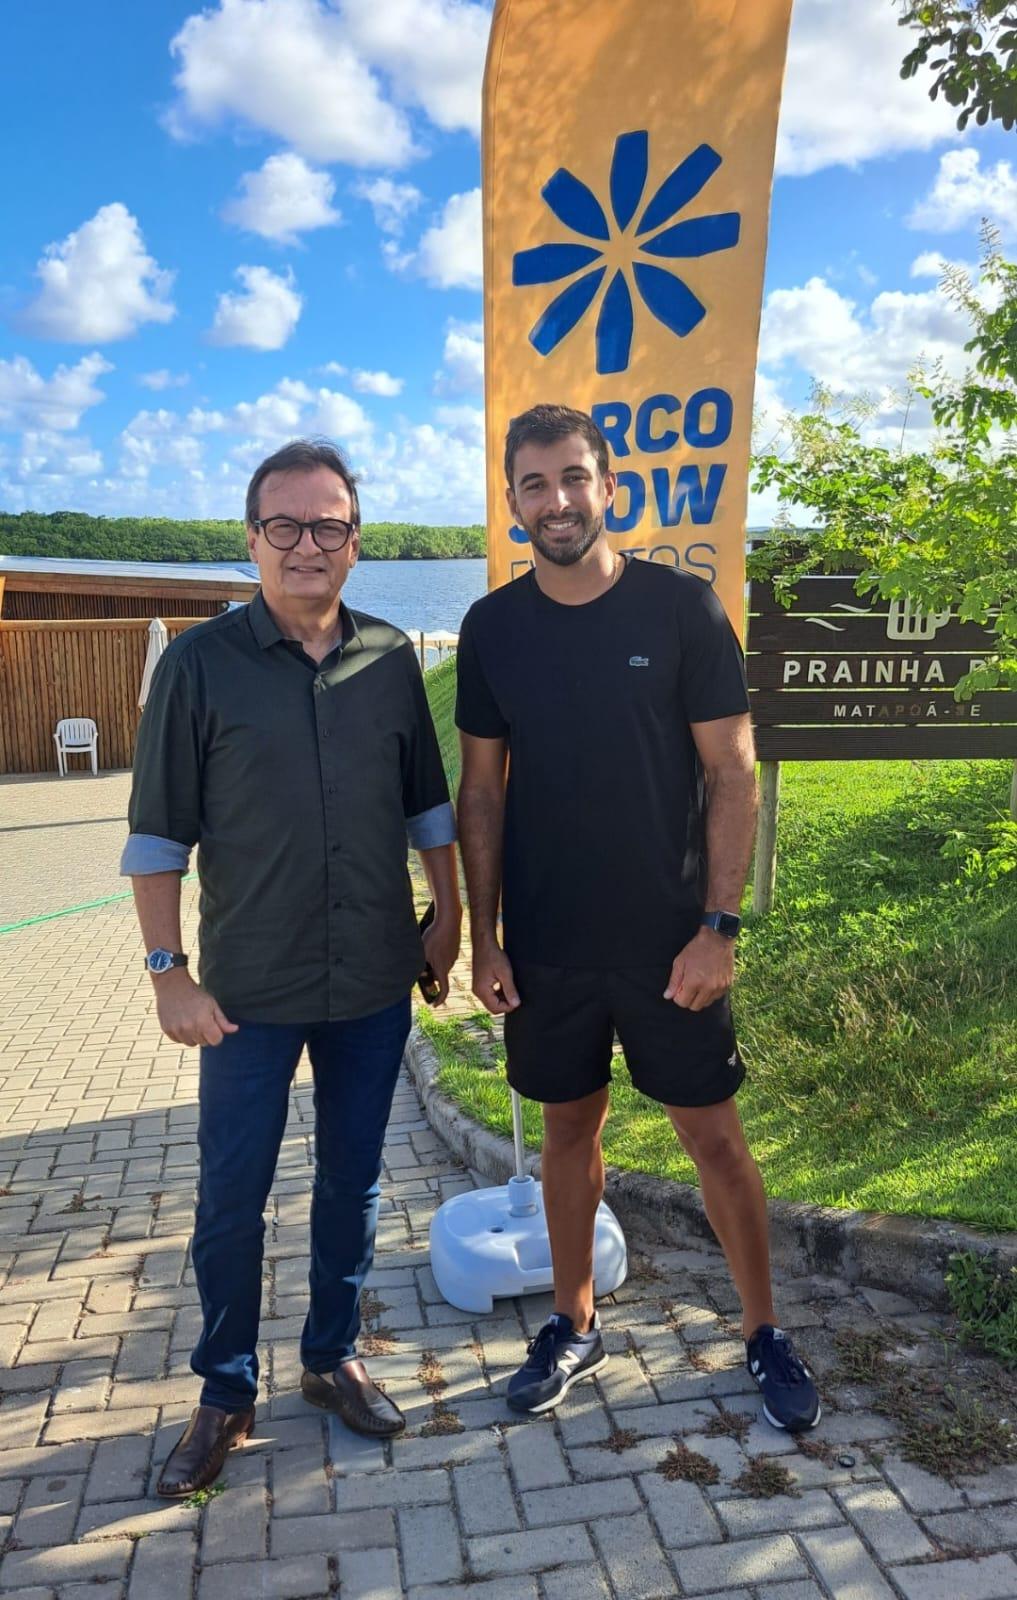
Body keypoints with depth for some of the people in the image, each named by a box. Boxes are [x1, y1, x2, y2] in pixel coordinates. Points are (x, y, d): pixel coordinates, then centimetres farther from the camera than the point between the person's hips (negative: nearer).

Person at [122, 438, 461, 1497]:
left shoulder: (390, 660, 1)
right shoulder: (201, 663, -8)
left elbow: (428, 803, 11)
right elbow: (158, 833, -7)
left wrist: (446, 915, 9)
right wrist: (169, 972, -9)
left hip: (375, 983, 3)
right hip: (251, 991, -2)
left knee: (352, 1184, 15)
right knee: (231, 1198, 7)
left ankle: (333, 1358, 36)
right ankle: (226, 1392, 29)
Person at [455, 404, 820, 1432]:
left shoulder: (682, 607, -7)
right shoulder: (493, 627, 0)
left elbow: (732, 775, -6)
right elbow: (482, 791, 4)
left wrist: (719, 925, -12)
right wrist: (483, 937, 1)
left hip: (669, 939, -2)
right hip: (546, 944, 2)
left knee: (713, 1134, 8)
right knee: (569, 1128, 15)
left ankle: (764, 1334, 30)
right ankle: (575, 1328, 35)